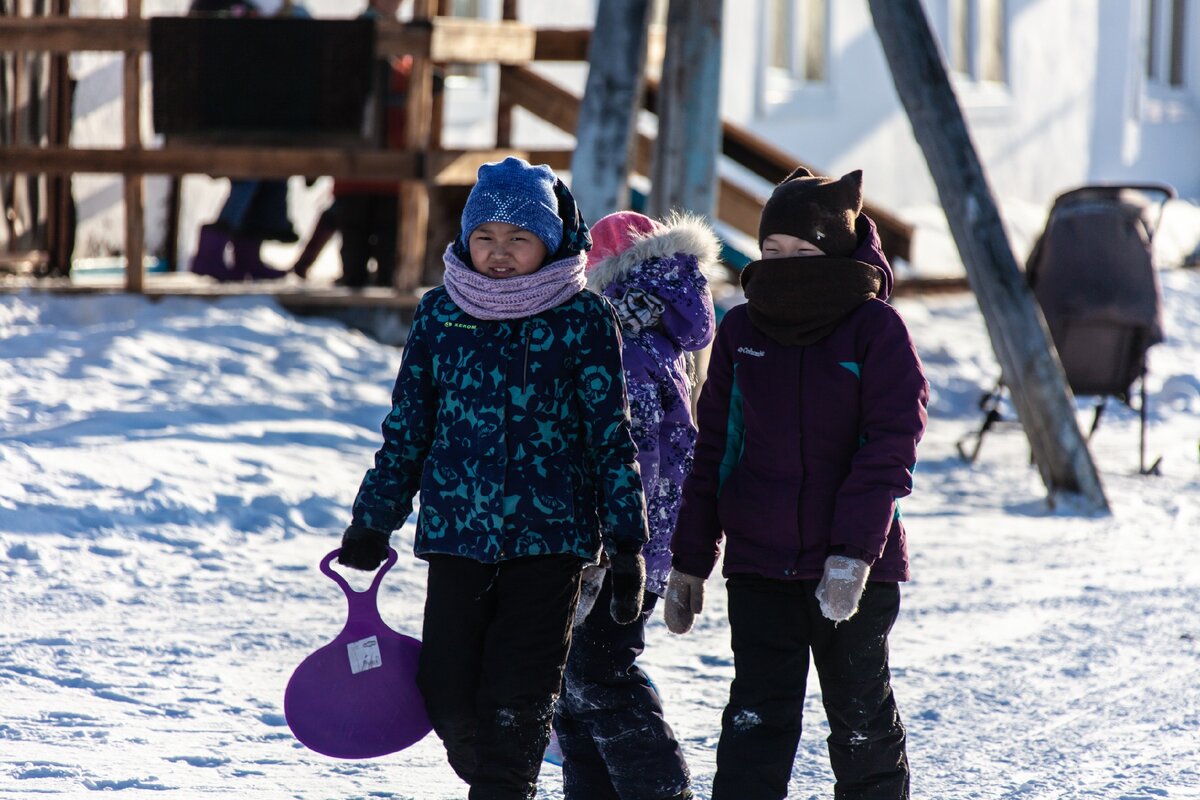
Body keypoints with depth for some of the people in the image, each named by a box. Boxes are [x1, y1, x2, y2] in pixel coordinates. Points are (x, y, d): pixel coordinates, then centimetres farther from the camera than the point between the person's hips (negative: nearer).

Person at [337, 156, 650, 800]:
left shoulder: (583, 319, -2)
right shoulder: (439, 313, 6)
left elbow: (611, 436, 1)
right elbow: (407, 427, 14)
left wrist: (626, 543, -2)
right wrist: (372, 523, 14)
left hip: (549, 536, -3)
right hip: (456, 532, 3)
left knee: (516, 704, -6)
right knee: (448, 698, 1)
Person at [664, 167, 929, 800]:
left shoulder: (876, 329, -6)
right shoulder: (741, 331, 5)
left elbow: (888, 450, -12)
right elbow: (712, 450, 11)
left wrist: (854, 552, -21)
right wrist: (689, 562, 10)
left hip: (856, 568, -3)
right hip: (758, 567, 3)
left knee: (861, 717, 9)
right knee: (756, 721, -3)